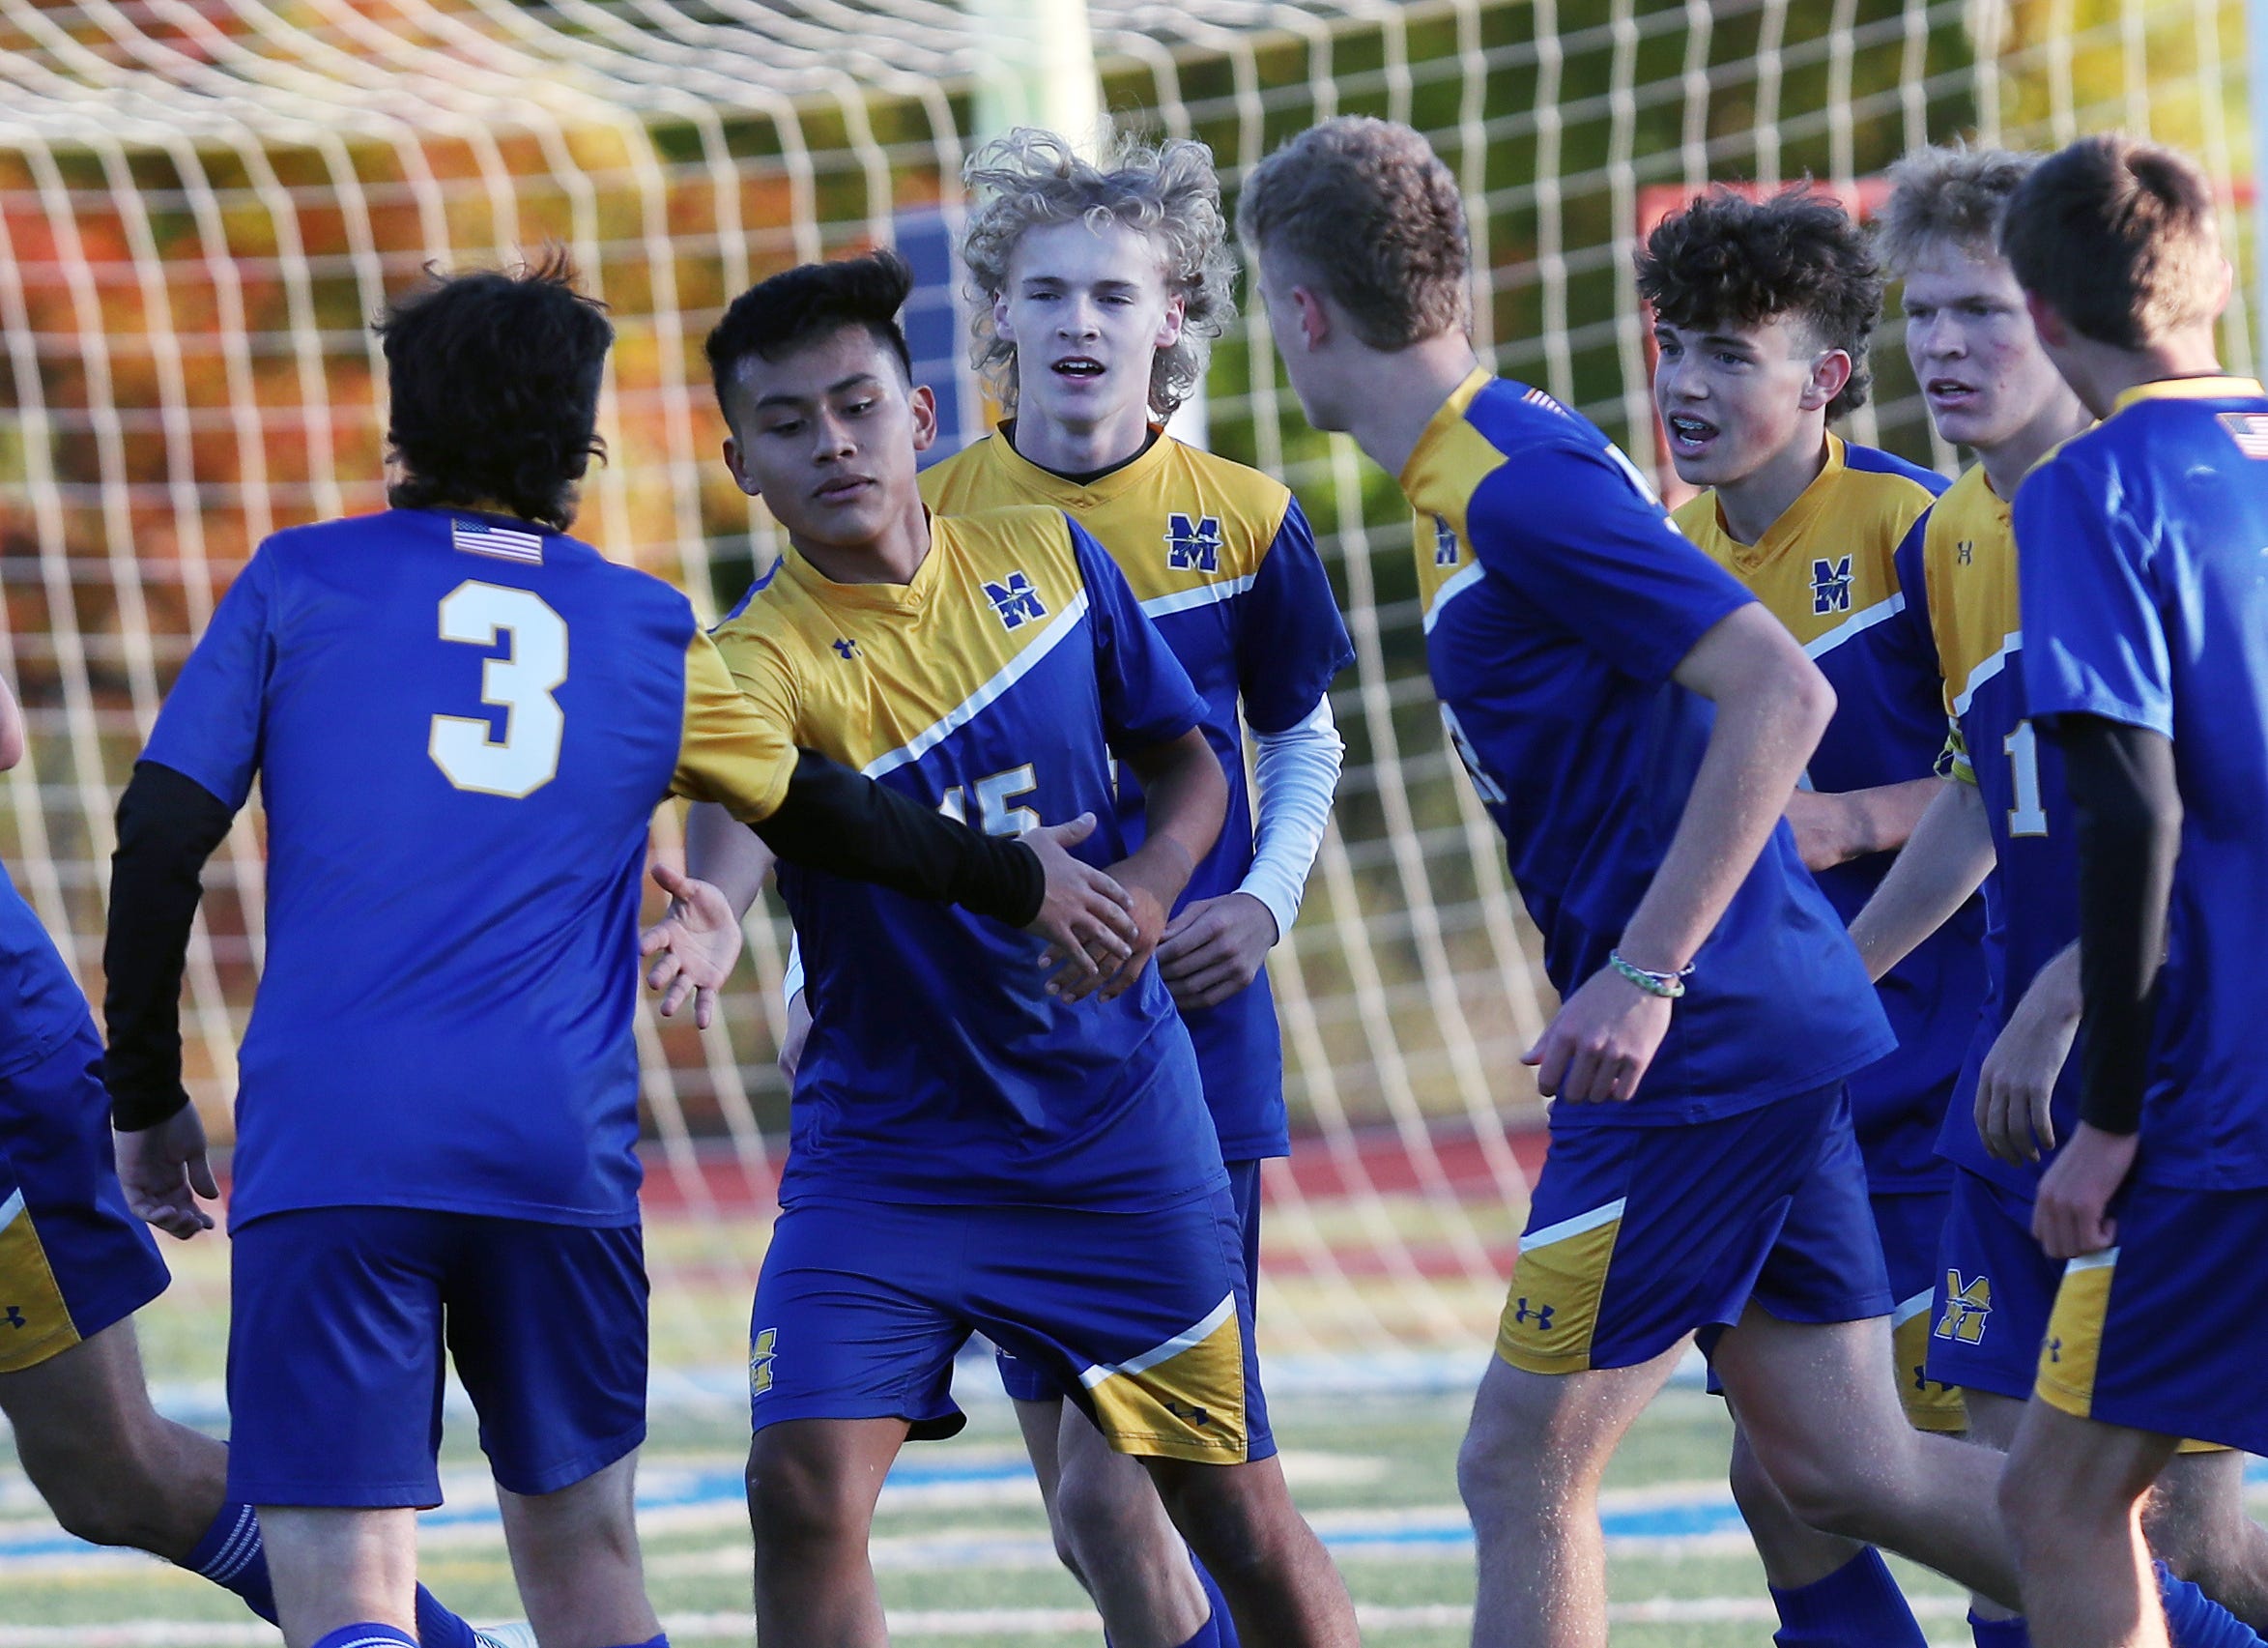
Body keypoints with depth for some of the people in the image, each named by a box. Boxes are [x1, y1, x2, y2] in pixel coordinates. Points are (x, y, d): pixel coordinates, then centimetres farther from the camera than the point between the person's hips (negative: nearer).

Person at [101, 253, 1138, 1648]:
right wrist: (1017, 880, 45)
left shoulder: (299, 581, 10)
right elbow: (829, 817, 29)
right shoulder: (650, 631, 15)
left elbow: (160, 839, 3)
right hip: (562, 1151, 2)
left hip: (326, 1148, -2)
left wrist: (147, 1099, 13)